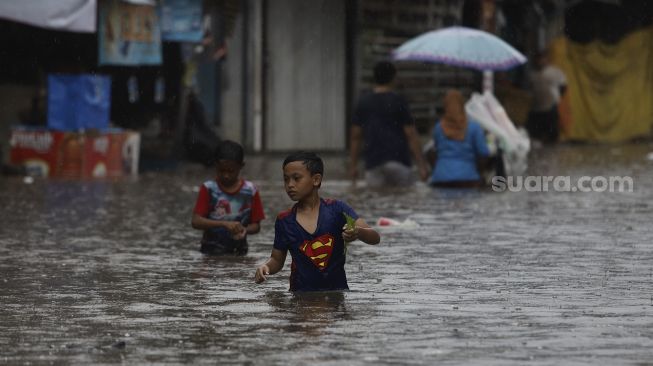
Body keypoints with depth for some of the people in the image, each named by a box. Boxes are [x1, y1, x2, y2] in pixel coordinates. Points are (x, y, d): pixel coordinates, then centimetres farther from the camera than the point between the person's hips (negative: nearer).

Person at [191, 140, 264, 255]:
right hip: (211, 252, -1)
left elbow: (256, 225, 5)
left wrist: (245, 230, -19)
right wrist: (224, 224, -26)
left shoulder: (250, 191, 0)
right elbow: (195, 221, -14)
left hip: (239, 253, 1)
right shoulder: (208, 189, -4)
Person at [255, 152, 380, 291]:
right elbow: (277, 259, 16)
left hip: (336, 291, -2)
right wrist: (265, 267, -7)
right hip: (301, 294, 2)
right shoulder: (284, 221, 4)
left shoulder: (336, 210, -3)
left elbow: (375, 238, -10)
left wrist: (358, 232, -33)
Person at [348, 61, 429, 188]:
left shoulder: (363, 103, 8)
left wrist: (353, 166, 16)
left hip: (373, 164, 3)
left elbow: (355, 136, 9)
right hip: (398, 162, -3)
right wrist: (421, 165, -3)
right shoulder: (398, 102, -3)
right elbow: (411, 135, -6)